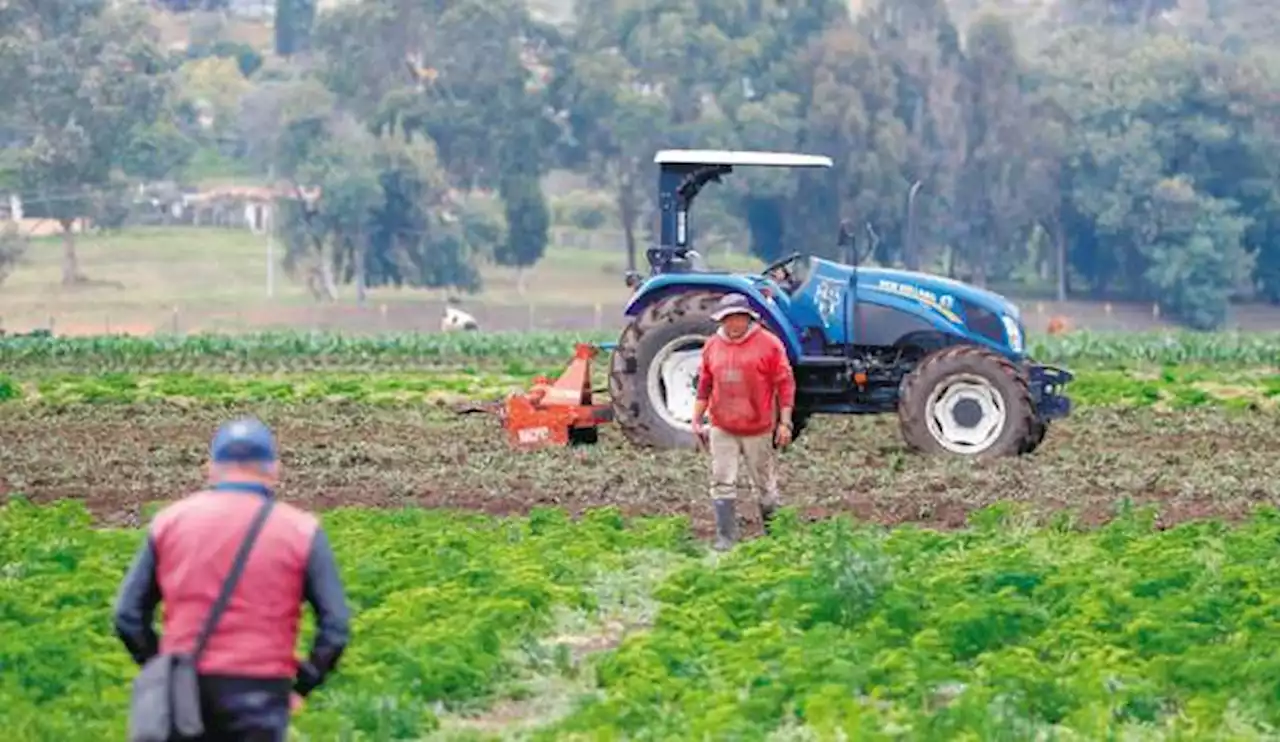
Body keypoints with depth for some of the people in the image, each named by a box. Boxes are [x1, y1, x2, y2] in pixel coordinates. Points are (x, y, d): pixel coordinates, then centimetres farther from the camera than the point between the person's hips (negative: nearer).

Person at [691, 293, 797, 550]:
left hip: (758, 429, -3)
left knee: (764, 485, 9)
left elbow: (785, 384, -6)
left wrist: (785, 422, -10)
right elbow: (705, 386, 14)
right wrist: (697, 420, 10)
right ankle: (726, 539, 2)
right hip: (722, 430, 3)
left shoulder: (768, 344, -7)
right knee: (723, 485, -2)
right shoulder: (712, 346, 6)